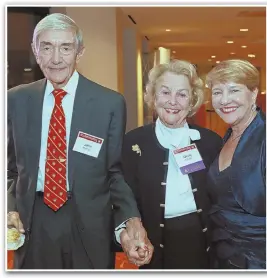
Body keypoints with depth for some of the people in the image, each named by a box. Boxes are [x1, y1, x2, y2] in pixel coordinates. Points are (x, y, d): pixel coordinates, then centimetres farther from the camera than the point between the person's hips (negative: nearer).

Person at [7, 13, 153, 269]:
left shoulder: (110, 103, -7)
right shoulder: (16, 100, 1)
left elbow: (116, 172, -3)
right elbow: (12, 168, 9)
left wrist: (131, 220, -18)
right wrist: (11, 208, -7)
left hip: (89, 223, -1)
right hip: (32, 221, 2)